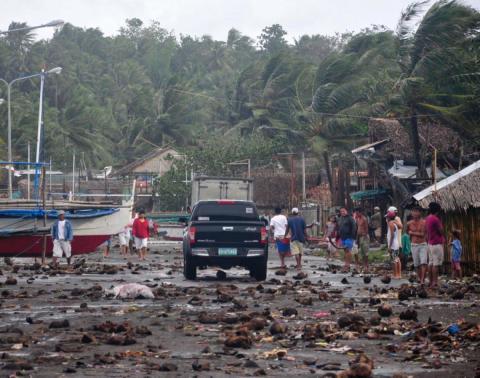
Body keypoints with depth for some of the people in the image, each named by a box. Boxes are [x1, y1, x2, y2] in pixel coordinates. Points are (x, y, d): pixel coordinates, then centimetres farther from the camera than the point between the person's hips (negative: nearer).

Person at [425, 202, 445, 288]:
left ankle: (430, 281, 14)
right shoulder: (435, 219, -18)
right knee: (436, 264, -8)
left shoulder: (427, 218, 10)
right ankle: (435, 282, -10)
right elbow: (441, 231, -13)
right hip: (437, 243, -9)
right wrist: (440, 221, -5)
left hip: (430, 243, 9)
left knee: (431, 263, 11)